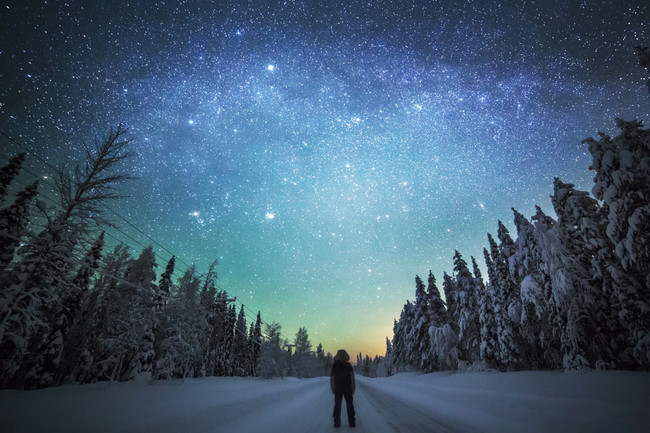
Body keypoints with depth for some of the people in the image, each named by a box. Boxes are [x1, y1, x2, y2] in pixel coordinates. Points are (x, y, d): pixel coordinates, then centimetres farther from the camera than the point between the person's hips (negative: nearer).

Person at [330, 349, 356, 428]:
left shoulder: (334, 365, -7)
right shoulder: (348, 365, -9)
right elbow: (352, 378, -7)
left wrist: (333, 389, 2)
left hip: (338, 388, 0)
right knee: (349, 405, 13)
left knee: (337, 405, 11)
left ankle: (337, 422, 11)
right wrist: (353, 389, 1)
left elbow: (332, 378, -5)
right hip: (348, 388, 0)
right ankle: (351, 422, 14)